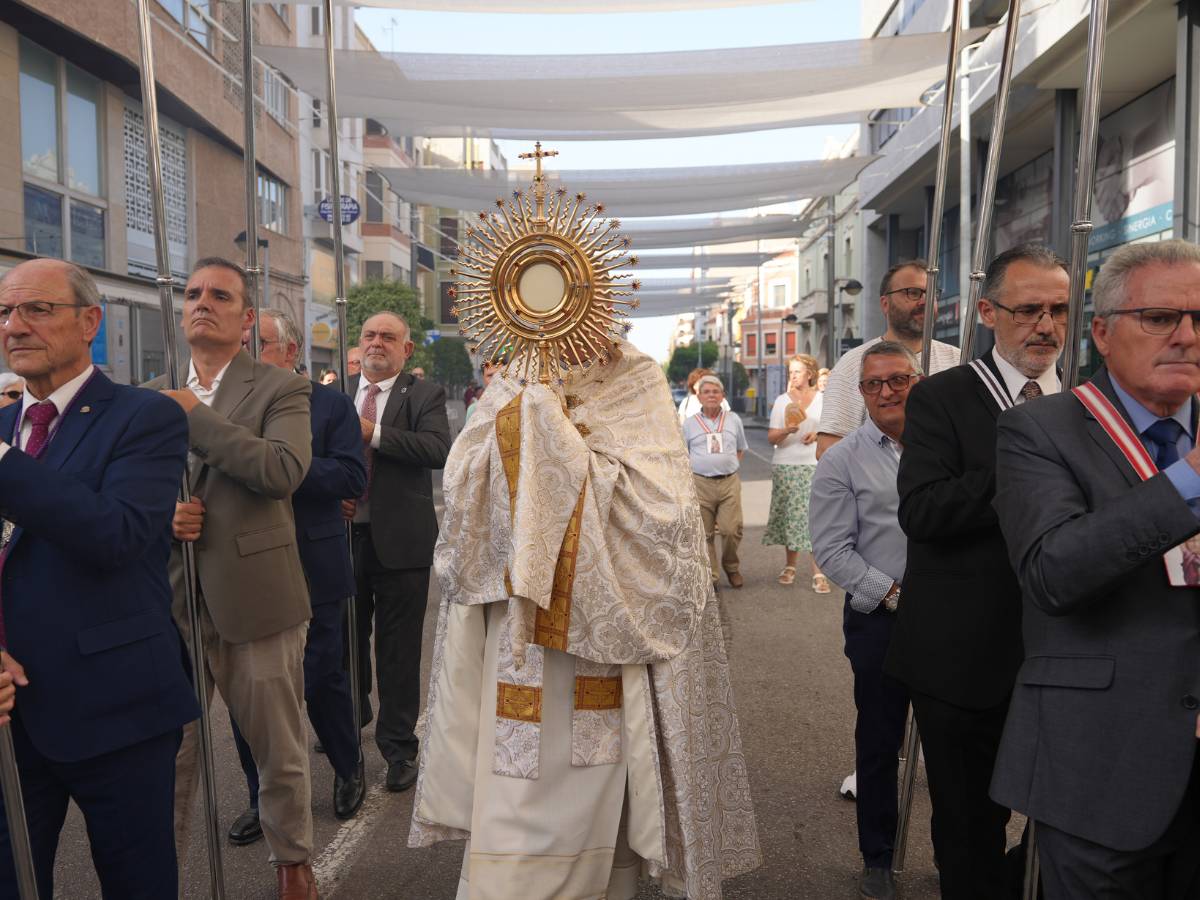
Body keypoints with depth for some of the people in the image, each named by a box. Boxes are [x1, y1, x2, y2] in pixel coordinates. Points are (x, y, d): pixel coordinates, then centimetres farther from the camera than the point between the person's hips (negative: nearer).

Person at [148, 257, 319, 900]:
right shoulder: (154, 394, 11)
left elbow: (285, 470, -21)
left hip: (254, 599, -3)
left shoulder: (280, 389, -3)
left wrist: (193, 415, -17)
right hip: (170, 601, 3)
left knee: (278, 749, 12)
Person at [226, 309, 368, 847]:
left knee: (322, 679, 10)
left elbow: (352, 477, -13)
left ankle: (349, 769, 36)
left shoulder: (330, 404, -2)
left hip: (313, 570, -3)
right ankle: (263, 799, 27)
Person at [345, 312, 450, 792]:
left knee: (399, 650, 4)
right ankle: (352, 717, 44)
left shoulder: (425, 396, -2)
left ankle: (399, 747, 18)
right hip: (345, 534, 4)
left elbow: (439, 449, -19)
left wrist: (373, 432, -23)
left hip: (400, 540, -4)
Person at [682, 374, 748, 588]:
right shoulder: (689, 424, 7)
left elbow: (741, 449, 22)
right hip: (701, 484, 0)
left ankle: (732, 567, 18)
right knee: (705, 533, 1)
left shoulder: (733, 420, 12)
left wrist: (729, 467, 9)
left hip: (729, 483, 1)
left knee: (731, 529, -6)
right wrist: (698, 469, 0)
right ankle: (710, 575, 11)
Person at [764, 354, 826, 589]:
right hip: (785, 466, 1)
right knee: (789, 516, 3)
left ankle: (818, 573, -9)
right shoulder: (782, 401, 8)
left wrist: (818, 434, -7)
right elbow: (771, 438, 1)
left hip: (816, 466, -1)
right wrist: (787, 430, -19)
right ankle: (789, 566, 17)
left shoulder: (823, 400, 8)